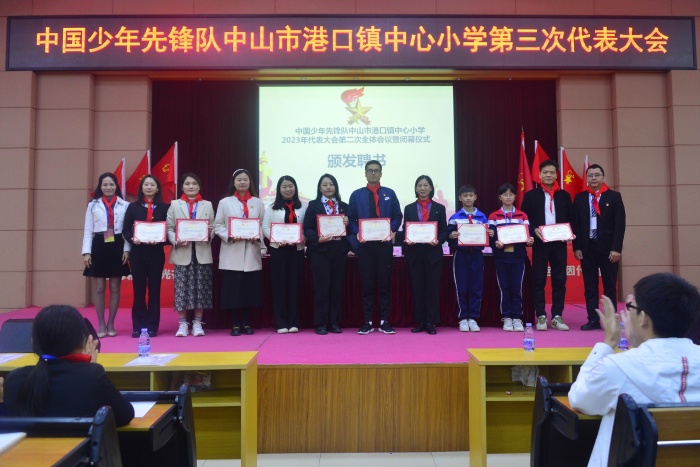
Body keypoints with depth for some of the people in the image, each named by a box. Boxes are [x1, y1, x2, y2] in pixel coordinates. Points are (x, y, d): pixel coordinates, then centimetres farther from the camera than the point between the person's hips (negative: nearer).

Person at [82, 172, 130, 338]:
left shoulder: (125, 205, 3)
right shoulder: (93, 205, 7)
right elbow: (88, 230, 4)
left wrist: (127, 250, -7)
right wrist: (86, 252, -3)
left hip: (117, 247, 0)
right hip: (99, 247, 1)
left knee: (115, 288, 6)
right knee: (99, 288, 4)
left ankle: (111, 324, 17)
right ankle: (101, 325, 14)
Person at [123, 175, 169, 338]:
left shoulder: (164, 207, 4)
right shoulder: (133, 207, 7)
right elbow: (126, 229, 5)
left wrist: (159, 240, -18)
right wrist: (132, 239, -15)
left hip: (156, 253, -1)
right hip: (137, 252, 1)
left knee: (154, 289, 4)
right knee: (138, 289, 4)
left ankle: (152, 326, 12)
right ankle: (138, 326, 12)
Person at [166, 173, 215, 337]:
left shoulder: (208, 205, 12)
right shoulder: (174, 205, 10)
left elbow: (214, 227, 7)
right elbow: (169, 228, 2)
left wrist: (209, 235, -14)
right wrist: (176, 241, -15)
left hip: (202, 253, 1)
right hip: (182, 253, -1)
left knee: (201, 289, 1)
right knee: (182, 289, -1)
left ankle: (197, 323, 11)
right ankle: (182, 324, 9)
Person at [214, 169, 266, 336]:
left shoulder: (258, 203, 10)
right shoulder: (225, 202, 5)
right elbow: (218, 226, 2)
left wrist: (257, 237, -12)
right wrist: (229, 236, -14)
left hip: (252, 253, 1)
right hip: (232, 254, -1)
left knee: (250, 289, 3)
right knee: (234, 290, 0)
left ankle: (246, 323, 15)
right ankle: (236, 324, 11)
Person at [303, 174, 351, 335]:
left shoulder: (344, 206, 14)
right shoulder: (313, 205, 4)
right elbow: (307, 228, -3)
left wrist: (347, 224, -7)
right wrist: (318, 239, -19)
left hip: (339, 251, 3)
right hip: (320, 251, -3)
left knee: (337, 287, 6)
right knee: (321, 287, -2)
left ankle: (334, 322, 14)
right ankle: (320, 324, 6)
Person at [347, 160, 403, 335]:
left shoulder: (390, 194, 10)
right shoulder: (356, 195, 9)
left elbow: (398, 216, 7)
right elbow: (351, 218, 6)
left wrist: (393, 231, -11)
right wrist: (357, 232, -11)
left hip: (384, 244, 0)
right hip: (364, 245, 0)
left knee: (385, 283, 3)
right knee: (367, 283, 3)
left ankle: (384, 321, 10)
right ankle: (367, 322, 9)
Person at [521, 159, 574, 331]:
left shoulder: (564, 195, 11)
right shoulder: (531, 195, 4)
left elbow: (571, 219, 11)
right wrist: (534, 230, -16)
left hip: (559, 243, 2)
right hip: (539, 243, -2)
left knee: (560, 280, 3)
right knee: (538, 280, 0)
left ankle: (557, 316, 12)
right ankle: (541, 316, 8)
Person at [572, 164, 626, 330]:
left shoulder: (614, 196, 2)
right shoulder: (579, 198, 8)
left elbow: (620, 224, -3)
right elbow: (575, 224, 6)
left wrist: (616, 248, -11)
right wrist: (576, 247, -2)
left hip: (608, 248, -2)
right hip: (587, 247, 2)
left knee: (610, 286, 5)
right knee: (590, 286, 4)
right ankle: (593, 320, 10)